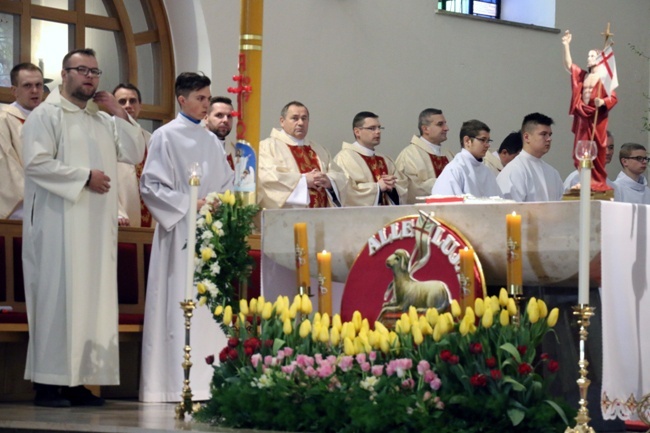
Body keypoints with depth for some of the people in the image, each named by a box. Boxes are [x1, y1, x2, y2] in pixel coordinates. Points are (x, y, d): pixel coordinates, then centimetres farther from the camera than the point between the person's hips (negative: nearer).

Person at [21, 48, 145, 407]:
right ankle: (48, 383, -7)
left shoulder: (104, 120, 19)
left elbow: (134, 155, 14)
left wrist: (120, 114, 7)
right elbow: (36, 162, -13)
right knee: (58, 296, -8)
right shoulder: (47, 115, -2)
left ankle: (79, 379, 5)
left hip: (98, 225, 7)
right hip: (59, 224, -7)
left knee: (92, 296, 3)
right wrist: (84, 176, -14)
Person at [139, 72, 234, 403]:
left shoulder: (211, 140, 17)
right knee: (180, 305, -10)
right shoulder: (165, 137, 0)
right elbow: (150, 185, -6)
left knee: (211, 307, 2)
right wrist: (188, 204, -14)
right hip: (179, 232, -6)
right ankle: (176, 383, -9)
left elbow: (227, 183, 20)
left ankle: (209, 381, 3)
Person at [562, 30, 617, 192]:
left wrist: (602, 102, -28)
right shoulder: (583, 75, 13)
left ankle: (598, 182, 0)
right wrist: (566, 45, 2)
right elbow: (569, 65, 10)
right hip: (583, 118, 6)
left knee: (596, 152, -5)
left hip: (596, 119, -6)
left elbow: (613, 98, -9)